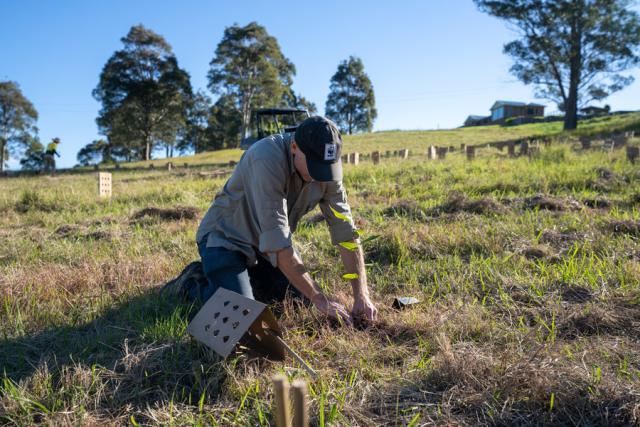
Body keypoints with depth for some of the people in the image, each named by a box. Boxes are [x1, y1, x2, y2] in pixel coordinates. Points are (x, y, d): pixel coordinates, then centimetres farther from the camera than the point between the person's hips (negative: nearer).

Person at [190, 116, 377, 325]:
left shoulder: (326, 167, -13)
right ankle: (195, 282, 8)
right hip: (226, 238, -6)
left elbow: (346, 231, -11)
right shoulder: (267, 159, -34)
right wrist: (320, 298, -32)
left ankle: (248, 275, 22)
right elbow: (276, 241, -36)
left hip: (270, 243, 6)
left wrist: (362, 295, -18)